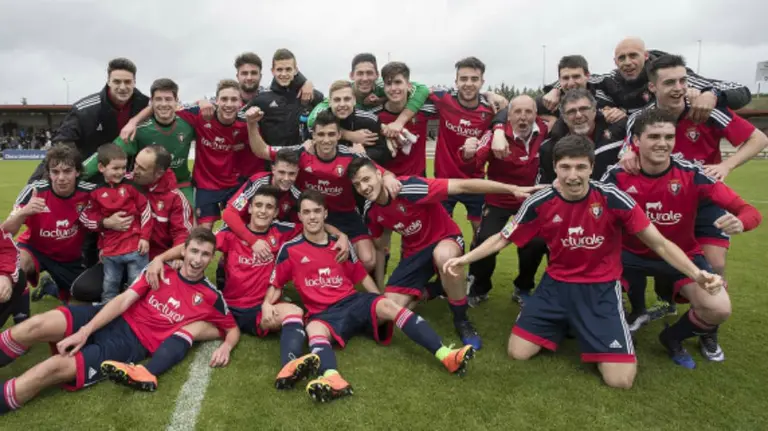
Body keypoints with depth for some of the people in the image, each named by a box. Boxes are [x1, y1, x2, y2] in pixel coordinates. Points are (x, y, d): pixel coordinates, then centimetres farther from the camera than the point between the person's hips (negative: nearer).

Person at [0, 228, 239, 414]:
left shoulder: (211, 297, 0)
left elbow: (233, 328, 10)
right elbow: (124, 300, 0)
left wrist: (226, 346, -14)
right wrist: (85, 331, -10)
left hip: (135, 343, -3)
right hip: (116, 319, 3)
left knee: (55, 367, -23)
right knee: (36, 326, -18)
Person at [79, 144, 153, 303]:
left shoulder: (132, 186, -2)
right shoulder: (96, 192, 3)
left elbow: (145, 212, -1)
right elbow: (86, 218, 9)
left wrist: (144, 237, -3)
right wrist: (105, 223, -5)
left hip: (136, 247, -3)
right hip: (110, 251, 3)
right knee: (109, 290, 17)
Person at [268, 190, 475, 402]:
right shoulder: (290, 249, 4)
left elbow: (362, 275, 18)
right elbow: (276, 284, 11)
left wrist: (379, 300, 6)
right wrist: (267, 304, -9)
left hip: (354, 302, 2)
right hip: (323, 314, -2)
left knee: (388, 305, -28)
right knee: (314, 329, -37)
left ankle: (445, 355, -42)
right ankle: (333, 379, -69)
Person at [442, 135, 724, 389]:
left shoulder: (613, 199, -15)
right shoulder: (540, 203, -10)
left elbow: (659, 244, -7)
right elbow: (501, 240, 1)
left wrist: (696, 274, -22)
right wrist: (464, 258, -12)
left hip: (602, 288, -2)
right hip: (556, 285, 2)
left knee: (620, 379, -14)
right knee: (517, 352, -5)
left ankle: (586, 331, 17)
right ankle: (563, 325, 23)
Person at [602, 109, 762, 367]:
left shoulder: (691, 174, -19)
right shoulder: (618, 175, -17)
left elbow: (749, 211, -18)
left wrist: (739, 223, -42)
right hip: (632, 253, 1)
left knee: (719, 309, -22)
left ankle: (674, 336, 15)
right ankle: (637, 313, 13)